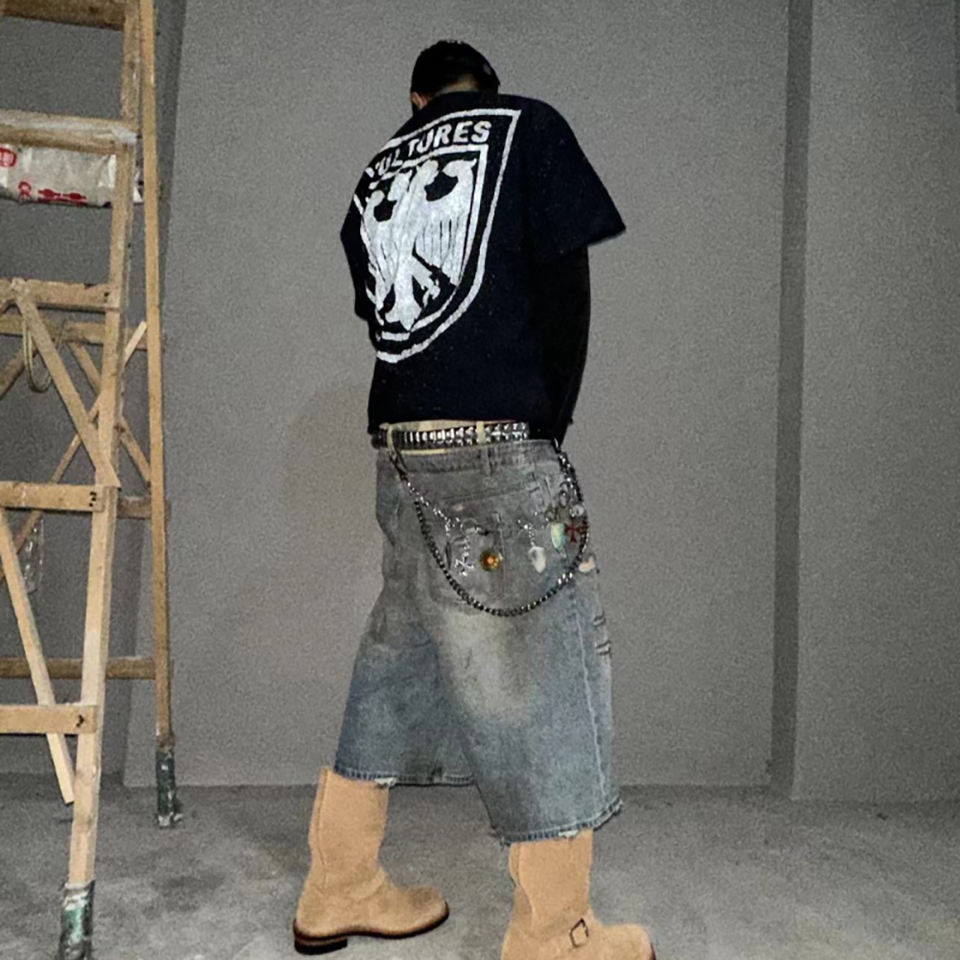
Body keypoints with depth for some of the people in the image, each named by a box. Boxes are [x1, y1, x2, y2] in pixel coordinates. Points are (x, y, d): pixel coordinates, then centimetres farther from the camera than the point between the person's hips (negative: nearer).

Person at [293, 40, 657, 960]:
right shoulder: (528, 127, 6)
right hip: (499, 446, -6)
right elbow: (562, 286, -4)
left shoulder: (375, 173, 21)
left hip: (397, 451, 6)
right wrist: (550, 422, 4)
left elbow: (380, 312, 17)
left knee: (395, 659, 16)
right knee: (539, 683, 2)